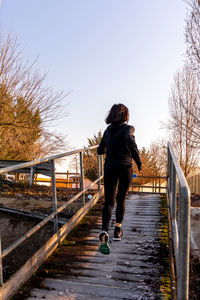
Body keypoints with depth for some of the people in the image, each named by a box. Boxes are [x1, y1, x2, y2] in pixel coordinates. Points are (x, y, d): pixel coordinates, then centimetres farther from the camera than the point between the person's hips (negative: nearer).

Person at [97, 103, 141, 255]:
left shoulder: (108, 130, 13)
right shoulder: (128, 128, -2)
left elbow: (100, 150, 19)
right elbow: (129, 140, -25)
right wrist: (138, 159, -16)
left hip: (109, 167, 3)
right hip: (125, 167, -2)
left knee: (109, 202, -2)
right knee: (121, 199, 16)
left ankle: (104, 232, -24)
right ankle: (117, 231, 28)